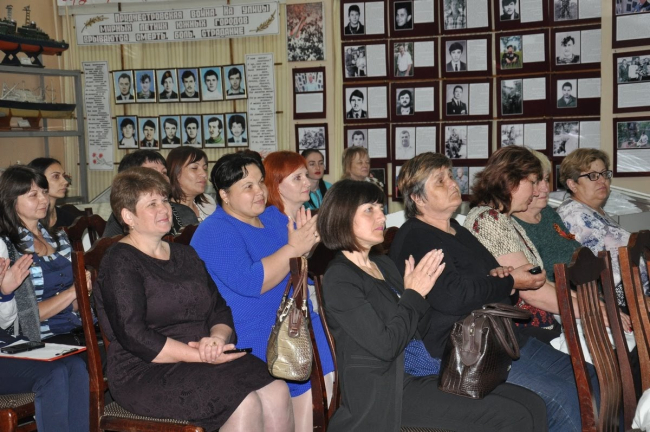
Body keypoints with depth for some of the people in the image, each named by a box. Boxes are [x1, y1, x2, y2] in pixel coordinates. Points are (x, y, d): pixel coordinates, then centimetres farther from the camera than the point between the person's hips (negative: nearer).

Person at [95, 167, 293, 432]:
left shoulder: (185, 255, 19)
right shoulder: (120, 263, -4)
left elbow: (220, 310, 15)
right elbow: (134, 337, -15)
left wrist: (217, 337, -9)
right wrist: (201, 356, -19)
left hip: (202, 363, 7)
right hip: (145, 373, -6)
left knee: (276, 392, -19)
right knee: (244, 404, -28)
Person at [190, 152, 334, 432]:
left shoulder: (273, 215, 12)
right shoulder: (214, 233, -12)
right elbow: (249, 281, -25)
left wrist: (309, 242, -10)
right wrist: (293, 249, -22)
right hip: (256, 344, -7)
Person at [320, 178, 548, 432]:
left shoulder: (383, 264, 15)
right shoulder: (339, 279, -11)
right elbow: (385, 346, -18)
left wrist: (421, 291, 0)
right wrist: (413, 294, -8)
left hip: (429, 374, 8)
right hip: (390, 391, -8)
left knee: (531, 404, -4)